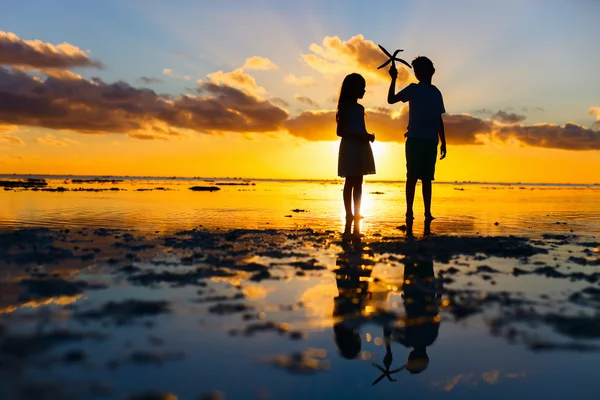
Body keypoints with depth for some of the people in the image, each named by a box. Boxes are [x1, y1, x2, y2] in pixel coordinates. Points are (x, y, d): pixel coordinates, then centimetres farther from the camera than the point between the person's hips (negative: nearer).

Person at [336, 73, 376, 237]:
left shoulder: (360, 108, 17)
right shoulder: (345, 107, -6)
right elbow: (340, 131, -12)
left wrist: (368, 136, 3)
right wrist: (358, 137, -20)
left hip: (360, 148, 8)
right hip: (350, 148, -8)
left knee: (358, 183, 6)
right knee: (350, 183, -6)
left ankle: (356, 217, 9)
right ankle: (349, 217, -4)